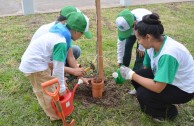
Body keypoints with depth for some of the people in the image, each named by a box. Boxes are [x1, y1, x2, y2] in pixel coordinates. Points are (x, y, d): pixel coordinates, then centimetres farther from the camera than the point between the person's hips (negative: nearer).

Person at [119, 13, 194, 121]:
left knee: (143, 94, -22)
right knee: (137, 76, -8)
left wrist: (132, 75, -27)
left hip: (184, 89, -8)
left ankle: (168, 112, 7)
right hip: (168, 79, 8)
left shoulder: (168, 54, -37)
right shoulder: (154, 43, -12)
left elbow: (158, 88, -33)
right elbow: (147, 67, 3)